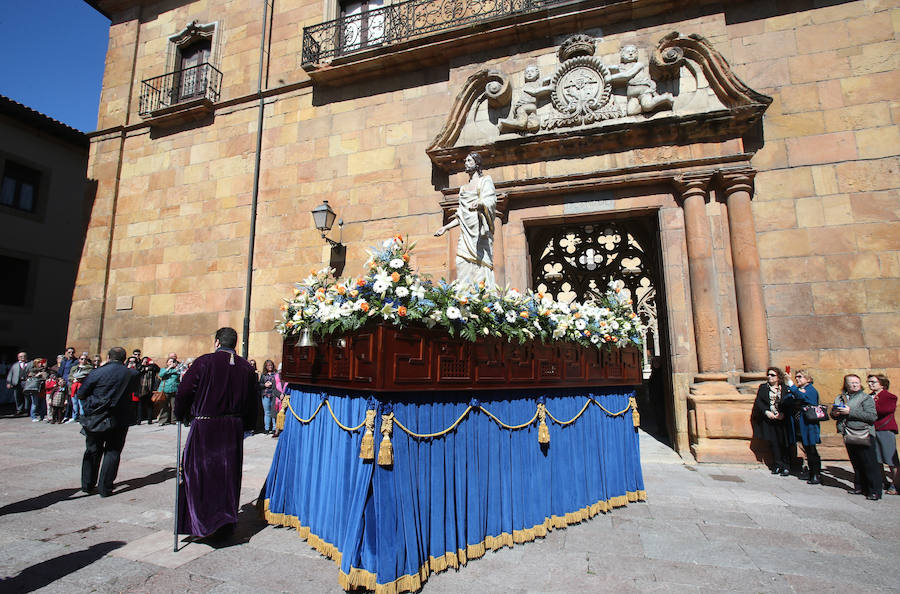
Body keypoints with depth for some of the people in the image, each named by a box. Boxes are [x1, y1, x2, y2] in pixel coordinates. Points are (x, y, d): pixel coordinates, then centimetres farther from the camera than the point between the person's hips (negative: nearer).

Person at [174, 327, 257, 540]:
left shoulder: (204, 362, -9)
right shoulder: (246, 367, 2)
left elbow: (184, 392, -6)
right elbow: (252, 402, 6)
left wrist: (180, 415, 13)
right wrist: (245, 425, 18)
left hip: (205, 427, -4)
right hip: (234, 429, 4)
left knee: (199, 473, 9)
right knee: (228, 474, 13)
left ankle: (207, 521, 4)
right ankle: (226, 526, 22)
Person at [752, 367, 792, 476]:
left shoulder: (784, 389, 5)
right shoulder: (763, 387, 9)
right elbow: (758, 402, 3)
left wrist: (783, 413, -14)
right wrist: (766, 412, -10)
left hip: (782, 419, -1)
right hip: (768, 419, 1)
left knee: (783, 443, -2)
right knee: (773, 443, 1)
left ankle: (786, 466, 8)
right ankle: (777, 465, 8)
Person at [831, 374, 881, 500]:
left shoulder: (866, 398, -4)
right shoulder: (839, 398, 12)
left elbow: (872, 416, -15)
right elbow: (832, 413, 21)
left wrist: (850, 412, -19)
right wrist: (834, 414, -2)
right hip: (848, 436, 5)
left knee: (869, 464, -2)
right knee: (856, 464, 12)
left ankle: (875, 491, 6)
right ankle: (860, 487, 22)